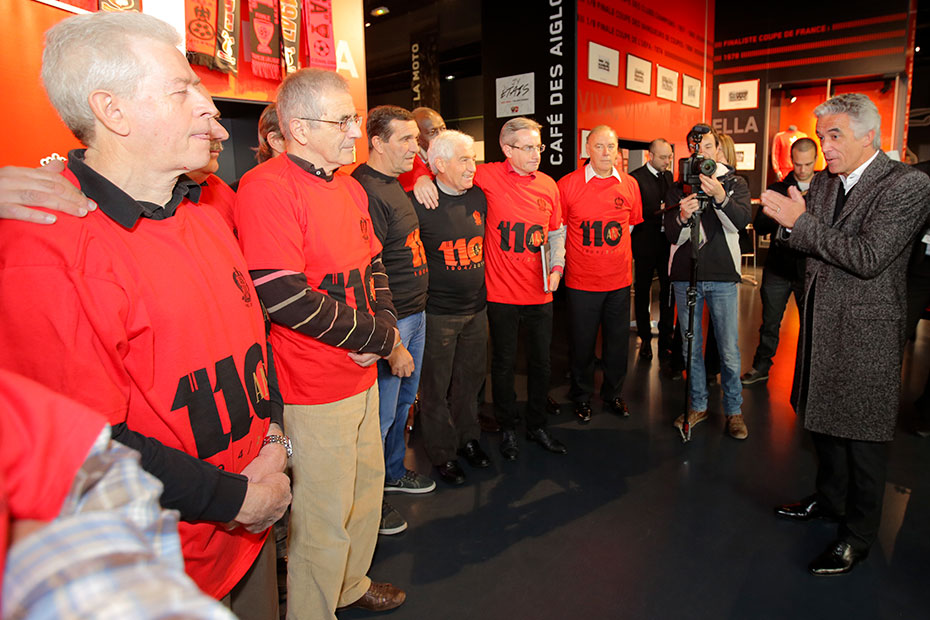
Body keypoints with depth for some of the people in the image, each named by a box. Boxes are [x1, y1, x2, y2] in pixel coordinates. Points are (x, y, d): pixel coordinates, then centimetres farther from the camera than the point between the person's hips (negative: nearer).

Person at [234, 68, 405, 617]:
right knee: (326, 518, 7)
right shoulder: (267, 188, -18)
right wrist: (380, 338, -16)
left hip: (362, 375, 9)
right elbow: (283, 297, -26)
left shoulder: (350, 188, 10)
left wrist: (384, 323, -3)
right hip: (313, 389, -9)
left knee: (367, 486, 23)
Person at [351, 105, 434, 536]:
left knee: (404, 401, 22)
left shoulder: (395, 184, 11)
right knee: (381, 414, 4)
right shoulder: (366, 191, -20)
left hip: (415, 313, 10)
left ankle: (393, 472, 42)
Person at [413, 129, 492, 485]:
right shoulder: (419, 204, -14)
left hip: (477, 308, 6)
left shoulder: (478, 198, 5)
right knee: (436, 386, 6)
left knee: (471, 377, 17)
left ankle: (468, 438, 37)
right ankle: (442, 453, 24)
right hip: (438, 312, -6)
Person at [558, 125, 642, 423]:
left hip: (619, 279, 3)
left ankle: (613, 393, 33)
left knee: (618, 342, 13)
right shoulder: (568, 184, -6)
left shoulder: (629, 184, 3)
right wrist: (562, 259, -1)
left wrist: (611, 249, 13)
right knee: (583, 342, 8)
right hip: (582, 281, -3)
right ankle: (582, 397, 27)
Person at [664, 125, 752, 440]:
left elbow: (741, 221, -13)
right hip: (685, 275, 2)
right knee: (690, 347, 8)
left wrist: (720, 197, -30)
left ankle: (733, 410, 15)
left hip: (723, 275, -1)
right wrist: (682, 218, -21)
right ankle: (697, 405, 23)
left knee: (729, 350, -1)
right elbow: (672, 236, 1)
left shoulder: (735, 183, 6)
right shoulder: (678, 188, 8)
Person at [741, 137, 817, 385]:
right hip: (779, 267, 1)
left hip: (810, 269, -1)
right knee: (770, 321, 10)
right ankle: (761, 366, 24)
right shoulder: (777, 189, 6)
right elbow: (759, 225, -2)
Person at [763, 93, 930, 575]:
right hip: (821, 320, 7)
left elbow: (869, 258, -24)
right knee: (824, 418, 20)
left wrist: (802, 222, -23)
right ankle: (829, 499, 40)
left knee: (862, 435, 4)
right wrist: (791, 224, -11)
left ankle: (857, 535, 20)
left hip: (866, 331, -7)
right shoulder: (823, 182, 7)